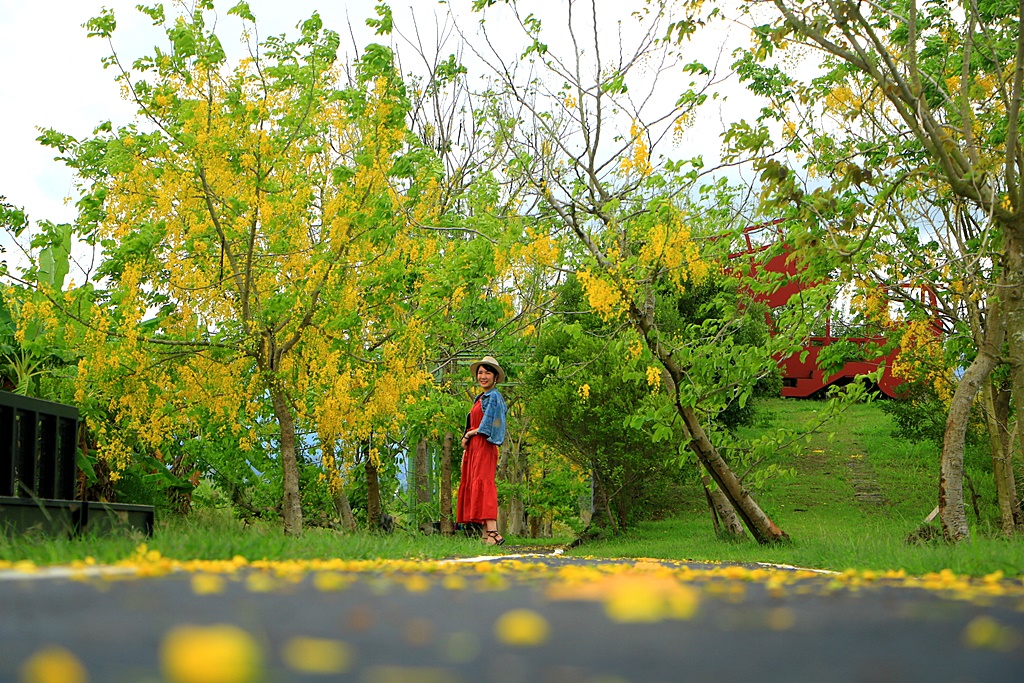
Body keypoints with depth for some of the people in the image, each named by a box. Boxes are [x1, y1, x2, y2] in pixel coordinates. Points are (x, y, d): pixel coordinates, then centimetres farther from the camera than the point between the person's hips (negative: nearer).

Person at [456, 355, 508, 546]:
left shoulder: (493, 397, -7)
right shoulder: (481, 398, 21)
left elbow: (486, 427, -16)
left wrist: (468, 435, -5)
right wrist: (466, 447, 11)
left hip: (484, 447, -10)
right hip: (474, 447, 10)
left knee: (483, 484, -18)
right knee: (474, 486, 7)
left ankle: (493, 533, -25)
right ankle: (486, 534, 7)